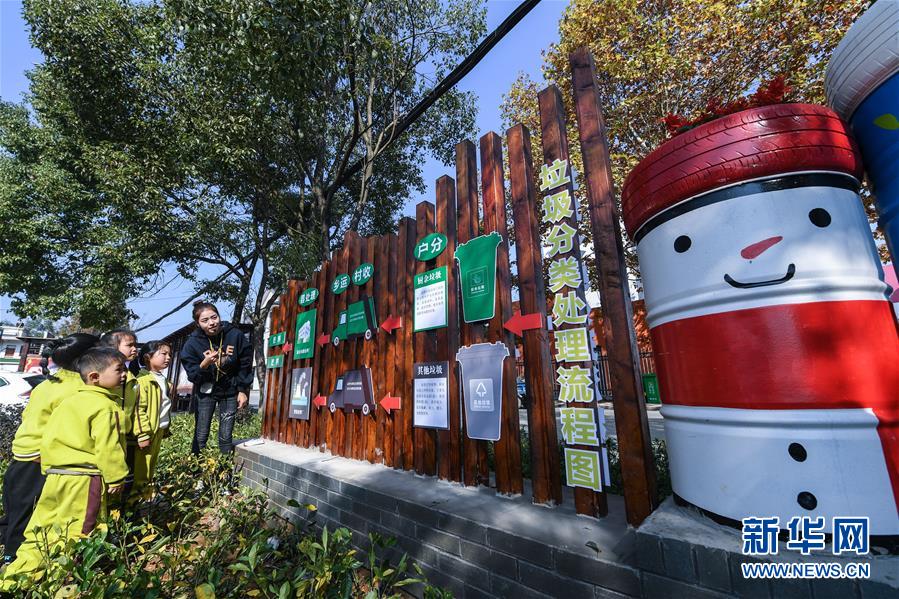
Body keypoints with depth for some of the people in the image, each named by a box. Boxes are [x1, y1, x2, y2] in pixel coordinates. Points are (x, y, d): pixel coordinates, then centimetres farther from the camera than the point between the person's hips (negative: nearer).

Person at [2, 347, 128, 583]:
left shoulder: (69, 402, 12)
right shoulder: (104, 407, -17)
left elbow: (49, 437, 18)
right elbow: (107, 446, -18)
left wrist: (49, 467, 28)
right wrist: (116, 477, -8)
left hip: (56, 475, 8)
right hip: (84, 479, -8)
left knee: (42, 529, 18)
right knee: (74, 534, 3)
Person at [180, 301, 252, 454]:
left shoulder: (235, 335, -15)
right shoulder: (192, 343, -13)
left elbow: (246, 364, -3)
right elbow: (192, 375, -9)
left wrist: (242, 390, -2)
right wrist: (204, 364, -31)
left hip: (230, 392, 0)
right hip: (205, 391, 1)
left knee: (225, 437, 4)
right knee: (200, 437, 5)